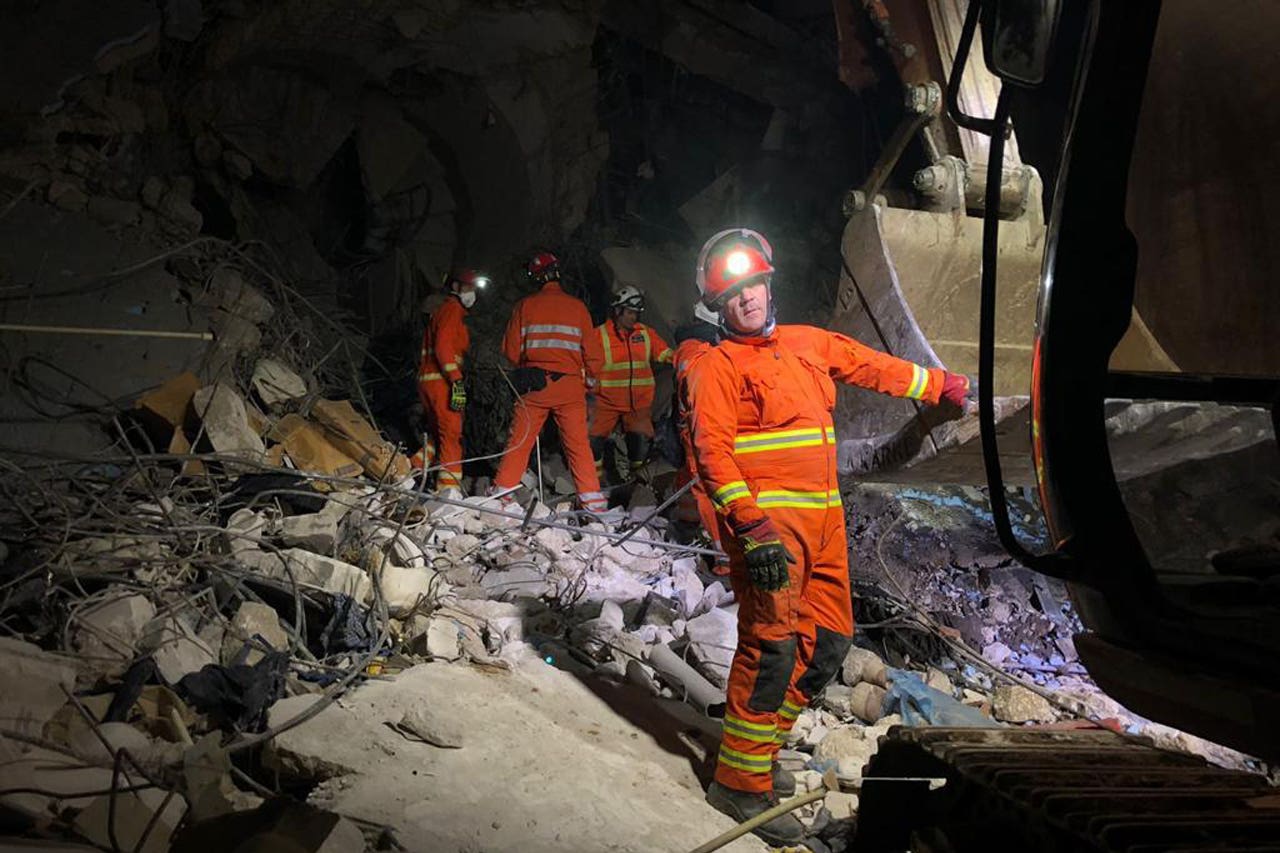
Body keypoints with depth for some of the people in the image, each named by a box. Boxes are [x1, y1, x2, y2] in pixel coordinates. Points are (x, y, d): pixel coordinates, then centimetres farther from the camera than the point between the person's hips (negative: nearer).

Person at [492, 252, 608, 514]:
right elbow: (590, 350, 3)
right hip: (570, 387, 0)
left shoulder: (525, 306, 1)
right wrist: (591, 378, 19)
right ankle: (592, 500, 1)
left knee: (519, 441, 8)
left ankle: (502, 492, 10)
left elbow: (511, 349, 3)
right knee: (578, 445, 3)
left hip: (534, 384, 0)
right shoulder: (577, 307, 1)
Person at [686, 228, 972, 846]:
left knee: (828, 639, 9)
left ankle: (757, 745, 24)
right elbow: (712, 449, -12)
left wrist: (942, 386, 38)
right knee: (772, 644, -12)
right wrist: (752, 528, -23)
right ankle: (741, 781, 0)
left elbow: (874, 367, 30)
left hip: (823, 517, 7)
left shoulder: (809, 344, 16)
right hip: (766, 520, -7)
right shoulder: (719, 366, -3)